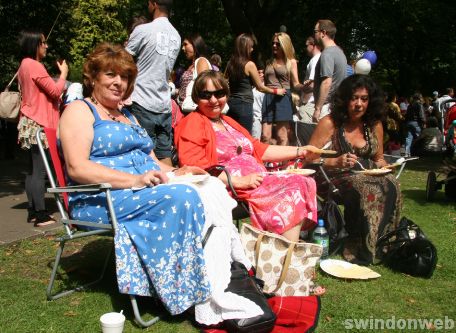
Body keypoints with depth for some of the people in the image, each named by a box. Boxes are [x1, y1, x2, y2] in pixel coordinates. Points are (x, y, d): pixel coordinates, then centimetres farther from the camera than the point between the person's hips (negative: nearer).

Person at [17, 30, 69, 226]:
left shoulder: (25, 65, 18)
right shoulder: (34, 65, -12)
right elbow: (55, 91, -13)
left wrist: (58, 98, 13)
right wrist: (63, 73, 0)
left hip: (31, 123, 10)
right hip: (38, 124, -10)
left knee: (34, 170, 10)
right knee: (40, 171, -9)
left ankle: (33, 211, 14)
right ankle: (41, 214, -8)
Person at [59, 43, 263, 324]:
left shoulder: (129, 117, 27)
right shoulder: (80, 111, 2)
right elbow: (77, 168, -13)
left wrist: (176, 172, 0)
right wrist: (135, 180, -24)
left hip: (150, 188, 7)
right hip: (103, 200, -7)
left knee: (212, 187, -18)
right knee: (181, 197, -31)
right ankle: (206, 297, -27)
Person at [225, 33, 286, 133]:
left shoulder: (230, 63, 6)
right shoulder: (249, 64, -9)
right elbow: (260, 87, -3)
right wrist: (276, 91, 10)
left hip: (231, 103, 6)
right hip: (244, 105, -6)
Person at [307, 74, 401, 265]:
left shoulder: (374, 125, 10)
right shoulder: (330, 123, -5)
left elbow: (379, 158, 22)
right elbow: (309, 158, -8)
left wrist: (383, 167, -2)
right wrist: (336, 162, -23)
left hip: (367, 175, 5)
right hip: (333, 178, -5)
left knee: (390, 185, -26)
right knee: (367, 189, -33)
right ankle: (361, 250, -21)